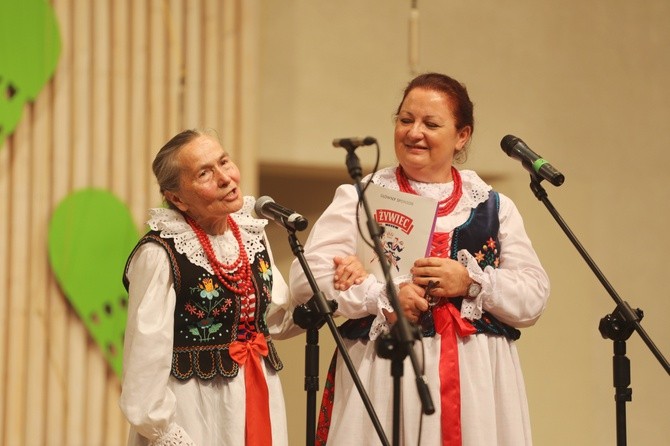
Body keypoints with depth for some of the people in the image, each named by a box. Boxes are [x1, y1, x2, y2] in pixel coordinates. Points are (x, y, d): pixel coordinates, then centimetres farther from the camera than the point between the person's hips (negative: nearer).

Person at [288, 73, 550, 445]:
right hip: (383, 380, -2)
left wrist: (471, 281, -11)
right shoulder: (359, 198, 9)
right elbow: (307, 279, -3)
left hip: (479, 384, 2)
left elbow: (535, 296, 5)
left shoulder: (495, 207, 14)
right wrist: (384, 296, -13)